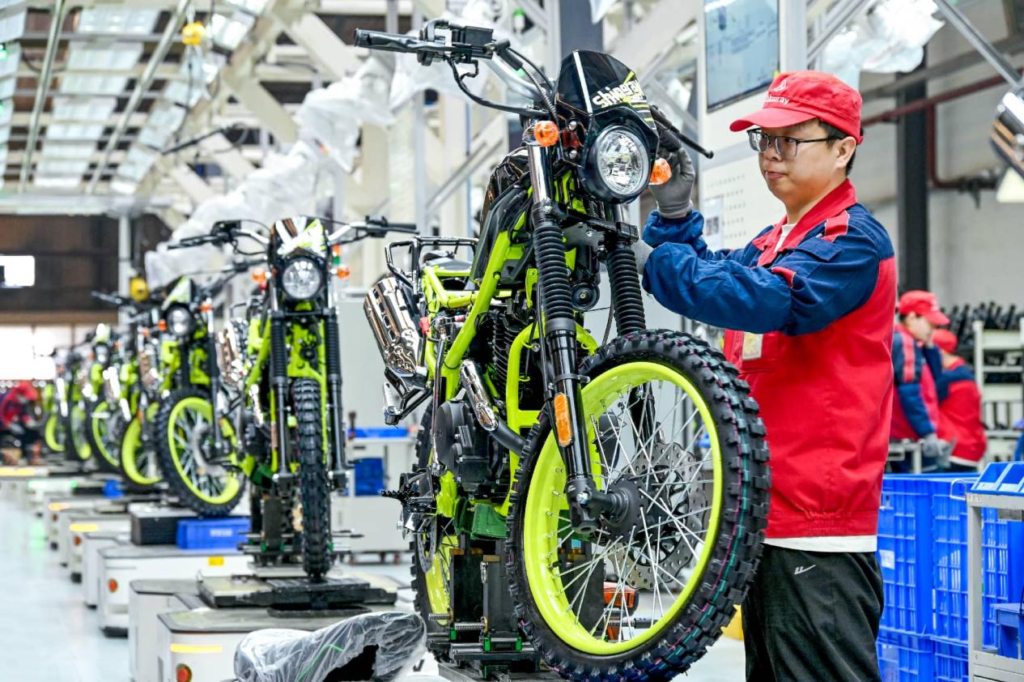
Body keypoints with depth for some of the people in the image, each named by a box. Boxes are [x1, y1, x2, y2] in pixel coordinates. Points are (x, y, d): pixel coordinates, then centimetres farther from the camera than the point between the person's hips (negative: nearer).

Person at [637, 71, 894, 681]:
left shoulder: (852, 240, -10)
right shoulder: (772, 242, 22)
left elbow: (763, 300, -23)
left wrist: (653, 262, -16)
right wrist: (674, 217, 2)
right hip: (768, 515, 10)